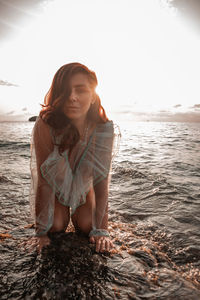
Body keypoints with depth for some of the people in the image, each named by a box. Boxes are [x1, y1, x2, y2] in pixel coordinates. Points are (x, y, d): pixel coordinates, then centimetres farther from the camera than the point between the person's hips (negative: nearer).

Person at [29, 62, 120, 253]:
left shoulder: (104, 130, -31)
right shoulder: (45, 127, -36)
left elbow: (101, 182, -26)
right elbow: (44, 182, -30)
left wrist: (100, 230, -24)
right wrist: (42, 231, -24)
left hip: (83, 184, 1)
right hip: (55, 182, -1)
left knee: (86, 227, -8)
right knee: (56, 227, -11)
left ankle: (76, 210, 30)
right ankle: (62, 211, 28)